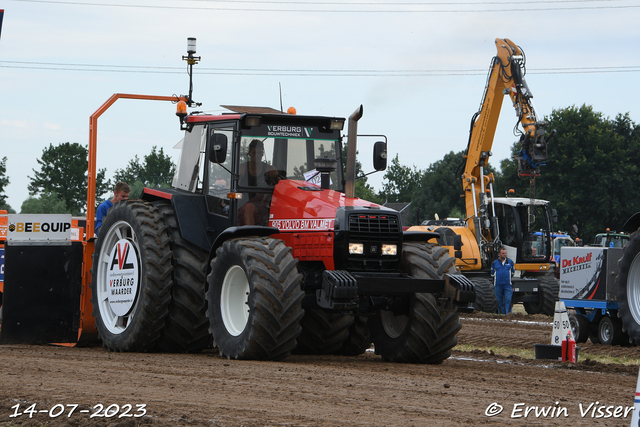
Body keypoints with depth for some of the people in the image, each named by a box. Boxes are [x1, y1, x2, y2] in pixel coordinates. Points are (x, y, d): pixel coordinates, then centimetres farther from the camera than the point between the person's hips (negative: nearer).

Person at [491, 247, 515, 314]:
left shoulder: (510, 262, 10)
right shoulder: (494, 263, 10)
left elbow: (513, 273, 16)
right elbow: (492, 274, 16)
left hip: (508, 285, -1)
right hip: (498, 285, 1)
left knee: (508, 300, -10)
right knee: (500, 301, 6)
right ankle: (502, 313, 13)